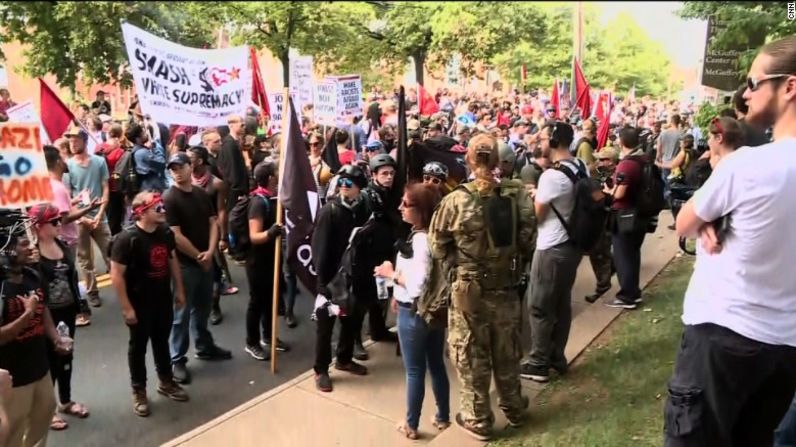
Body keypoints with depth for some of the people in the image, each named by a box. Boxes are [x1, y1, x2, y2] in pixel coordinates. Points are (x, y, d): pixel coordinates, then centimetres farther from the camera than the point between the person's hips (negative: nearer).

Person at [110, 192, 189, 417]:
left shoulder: (166, 232, -3)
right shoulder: (127, 238, -22)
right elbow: (116, 274, -20)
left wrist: (179, 290, 12)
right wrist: (126, 307, -19)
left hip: (163, 299, 6)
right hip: (139, 303, -5)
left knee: (162, 341, 20)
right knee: (138, 346, 11)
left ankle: (166, 382, 38)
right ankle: (139, 391, 28)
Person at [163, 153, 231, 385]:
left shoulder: (202, 194, 6)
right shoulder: (169, 199, -14)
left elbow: (213, 223, 5)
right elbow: (176, 236, -18)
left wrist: (210, 251, -9)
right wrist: (198, 256, -11)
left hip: (206, 261, 6)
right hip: (184, 264, -6)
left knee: (203, 307, 20)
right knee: (182, 313, 2)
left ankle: (205, 347, 36)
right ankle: (178, 360, 14)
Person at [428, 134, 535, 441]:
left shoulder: (456, 200, -18)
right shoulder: (517, 195, -10)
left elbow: (437, 249, -12)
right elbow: (529, 241, -4)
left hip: (468, 290, -3)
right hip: (506, 288, 4)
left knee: (472, 356, 14)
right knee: (506, 352, 22)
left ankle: (477, 419, 28)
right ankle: (514, 409, 41)